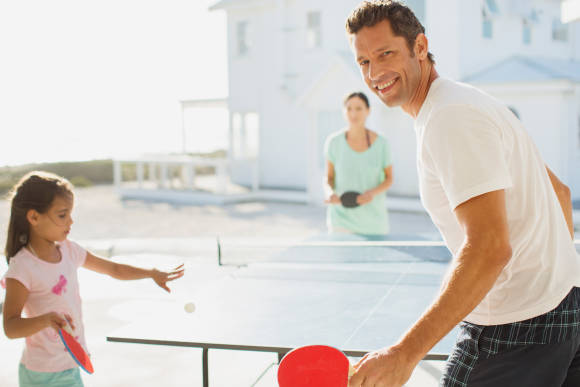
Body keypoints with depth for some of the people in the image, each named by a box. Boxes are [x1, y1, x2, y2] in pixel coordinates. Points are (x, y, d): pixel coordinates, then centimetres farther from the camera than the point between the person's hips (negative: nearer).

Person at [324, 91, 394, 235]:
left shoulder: (380, 143, -6)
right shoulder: (333, 141, -5)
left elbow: (389, 178, 4)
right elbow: (329, 178, 5)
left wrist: (373, 193, -16)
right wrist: (330, 193, -17)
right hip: (342, 219, 0)